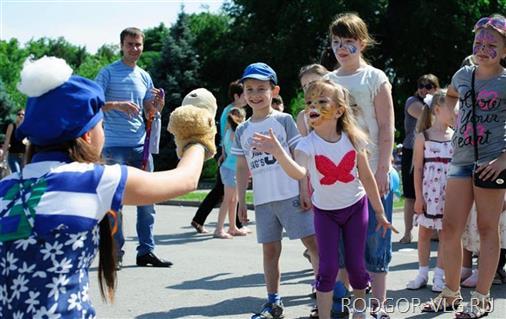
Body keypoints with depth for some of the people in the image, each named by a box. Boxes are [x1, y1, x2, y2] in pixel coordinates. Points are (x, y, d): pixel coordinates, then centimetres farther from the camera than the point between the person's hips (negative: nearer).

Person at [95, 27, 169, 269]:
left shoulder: (144, 76, 15)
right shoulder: (108, 72, -1)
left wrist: (158, 104, -4)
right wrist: (117, 105, -21)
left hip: (141, 145, 5)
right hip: (115, 146, -5)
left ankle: (146, 251, 13)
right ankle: (115, 253, 6)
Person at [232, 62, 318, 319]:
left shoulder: (284, 120, 0)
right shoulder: (242, 131, 11)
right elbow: (242, 168, 15)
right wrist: (241, 201, 10)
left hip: (291, 195, -4)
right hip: (263, 200, 4)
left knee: (313, 242, -7)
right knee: (270, 250, 9)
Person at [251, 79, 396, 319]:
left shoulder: (353, 139, -15)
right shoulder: (307, 144, -23)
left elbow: (366, 177, -4)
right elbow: (299, 173, -45)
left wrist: (379, 212, 2)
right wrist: (278, 152, -64)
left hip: (355, 207, 1)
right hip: (325, 211, -1)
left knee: (355, 265, 6)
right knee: (328, 268, -7)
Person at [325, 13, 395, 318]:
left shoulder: (375, 78, 0)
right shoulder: (327, 81, 11)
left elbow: (387, 128, -4)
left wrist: (383, 170, -11)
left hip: (372, 173, -3)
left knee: (374, 239, 1)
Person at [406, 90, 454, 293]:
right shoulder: (423, 137, -1)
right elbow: (418, 168, -1)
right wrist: (418, 196, -6)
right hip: (428, 191, -1)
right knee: (424, 232, 7)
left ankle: (439, 276, 11)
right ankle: (423, 273, 18)